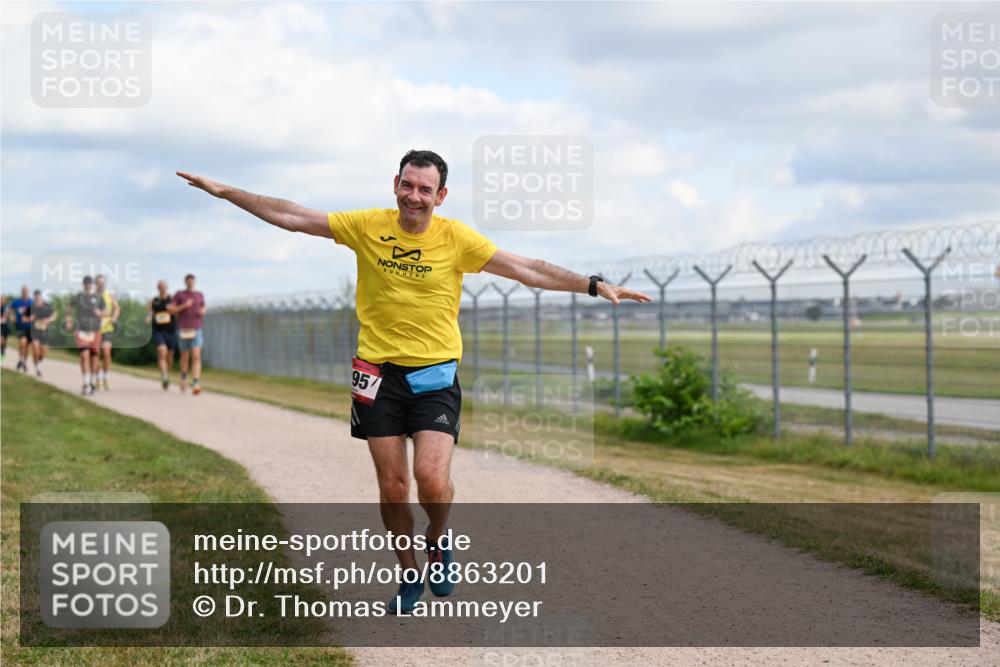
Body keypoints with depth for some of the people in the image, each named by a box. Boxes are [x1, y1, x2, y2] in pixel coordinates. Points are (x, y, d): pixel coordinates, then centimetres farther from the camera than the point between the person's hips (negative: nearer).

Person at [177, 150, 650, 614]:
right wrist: (225, 192, -1)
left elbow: (527, 270, -5)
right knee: (391, 486, 4)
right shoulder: (368, 226, -3)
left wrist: (594, 286, -11)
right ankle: (410, 577, 26)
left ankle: (438, 542, 17)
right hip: (379, 372, 2)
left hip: (435, 373, -1)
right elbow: (291, 217, 1)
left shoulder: (456, 237, -6)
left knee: (432, 479, -17)